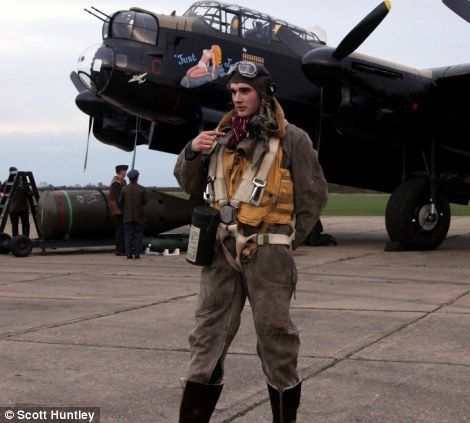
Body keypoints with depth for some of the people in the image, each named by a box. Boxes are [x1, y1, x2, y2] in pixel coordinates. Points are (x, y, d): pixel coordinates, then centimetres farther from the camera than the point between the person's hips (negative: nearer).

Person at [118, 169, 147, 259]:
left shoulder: (124, 189, -3)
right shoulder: (142, 189, -6)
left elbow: (120, 202, -1)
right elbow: (145, 202, -4)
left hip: (128, 216, 1)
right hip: (139, 216, -1)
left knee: (128, 235, 5)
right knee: (138, 235, 4)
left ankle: (129, 254, 2)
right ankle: (137, 253, 1)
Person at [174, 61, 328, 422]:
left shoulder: (291, 139, -2)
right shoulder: (223, 135, 11)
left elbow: (313, 195, 0)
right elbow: (190, 185, 15)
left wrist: (289, 241, -2)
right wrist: (193, 152, -3)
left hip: (267, 253, -4)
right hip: (222, 249, 4)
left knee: (275, 334, 3)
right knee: (209, 333, 5)